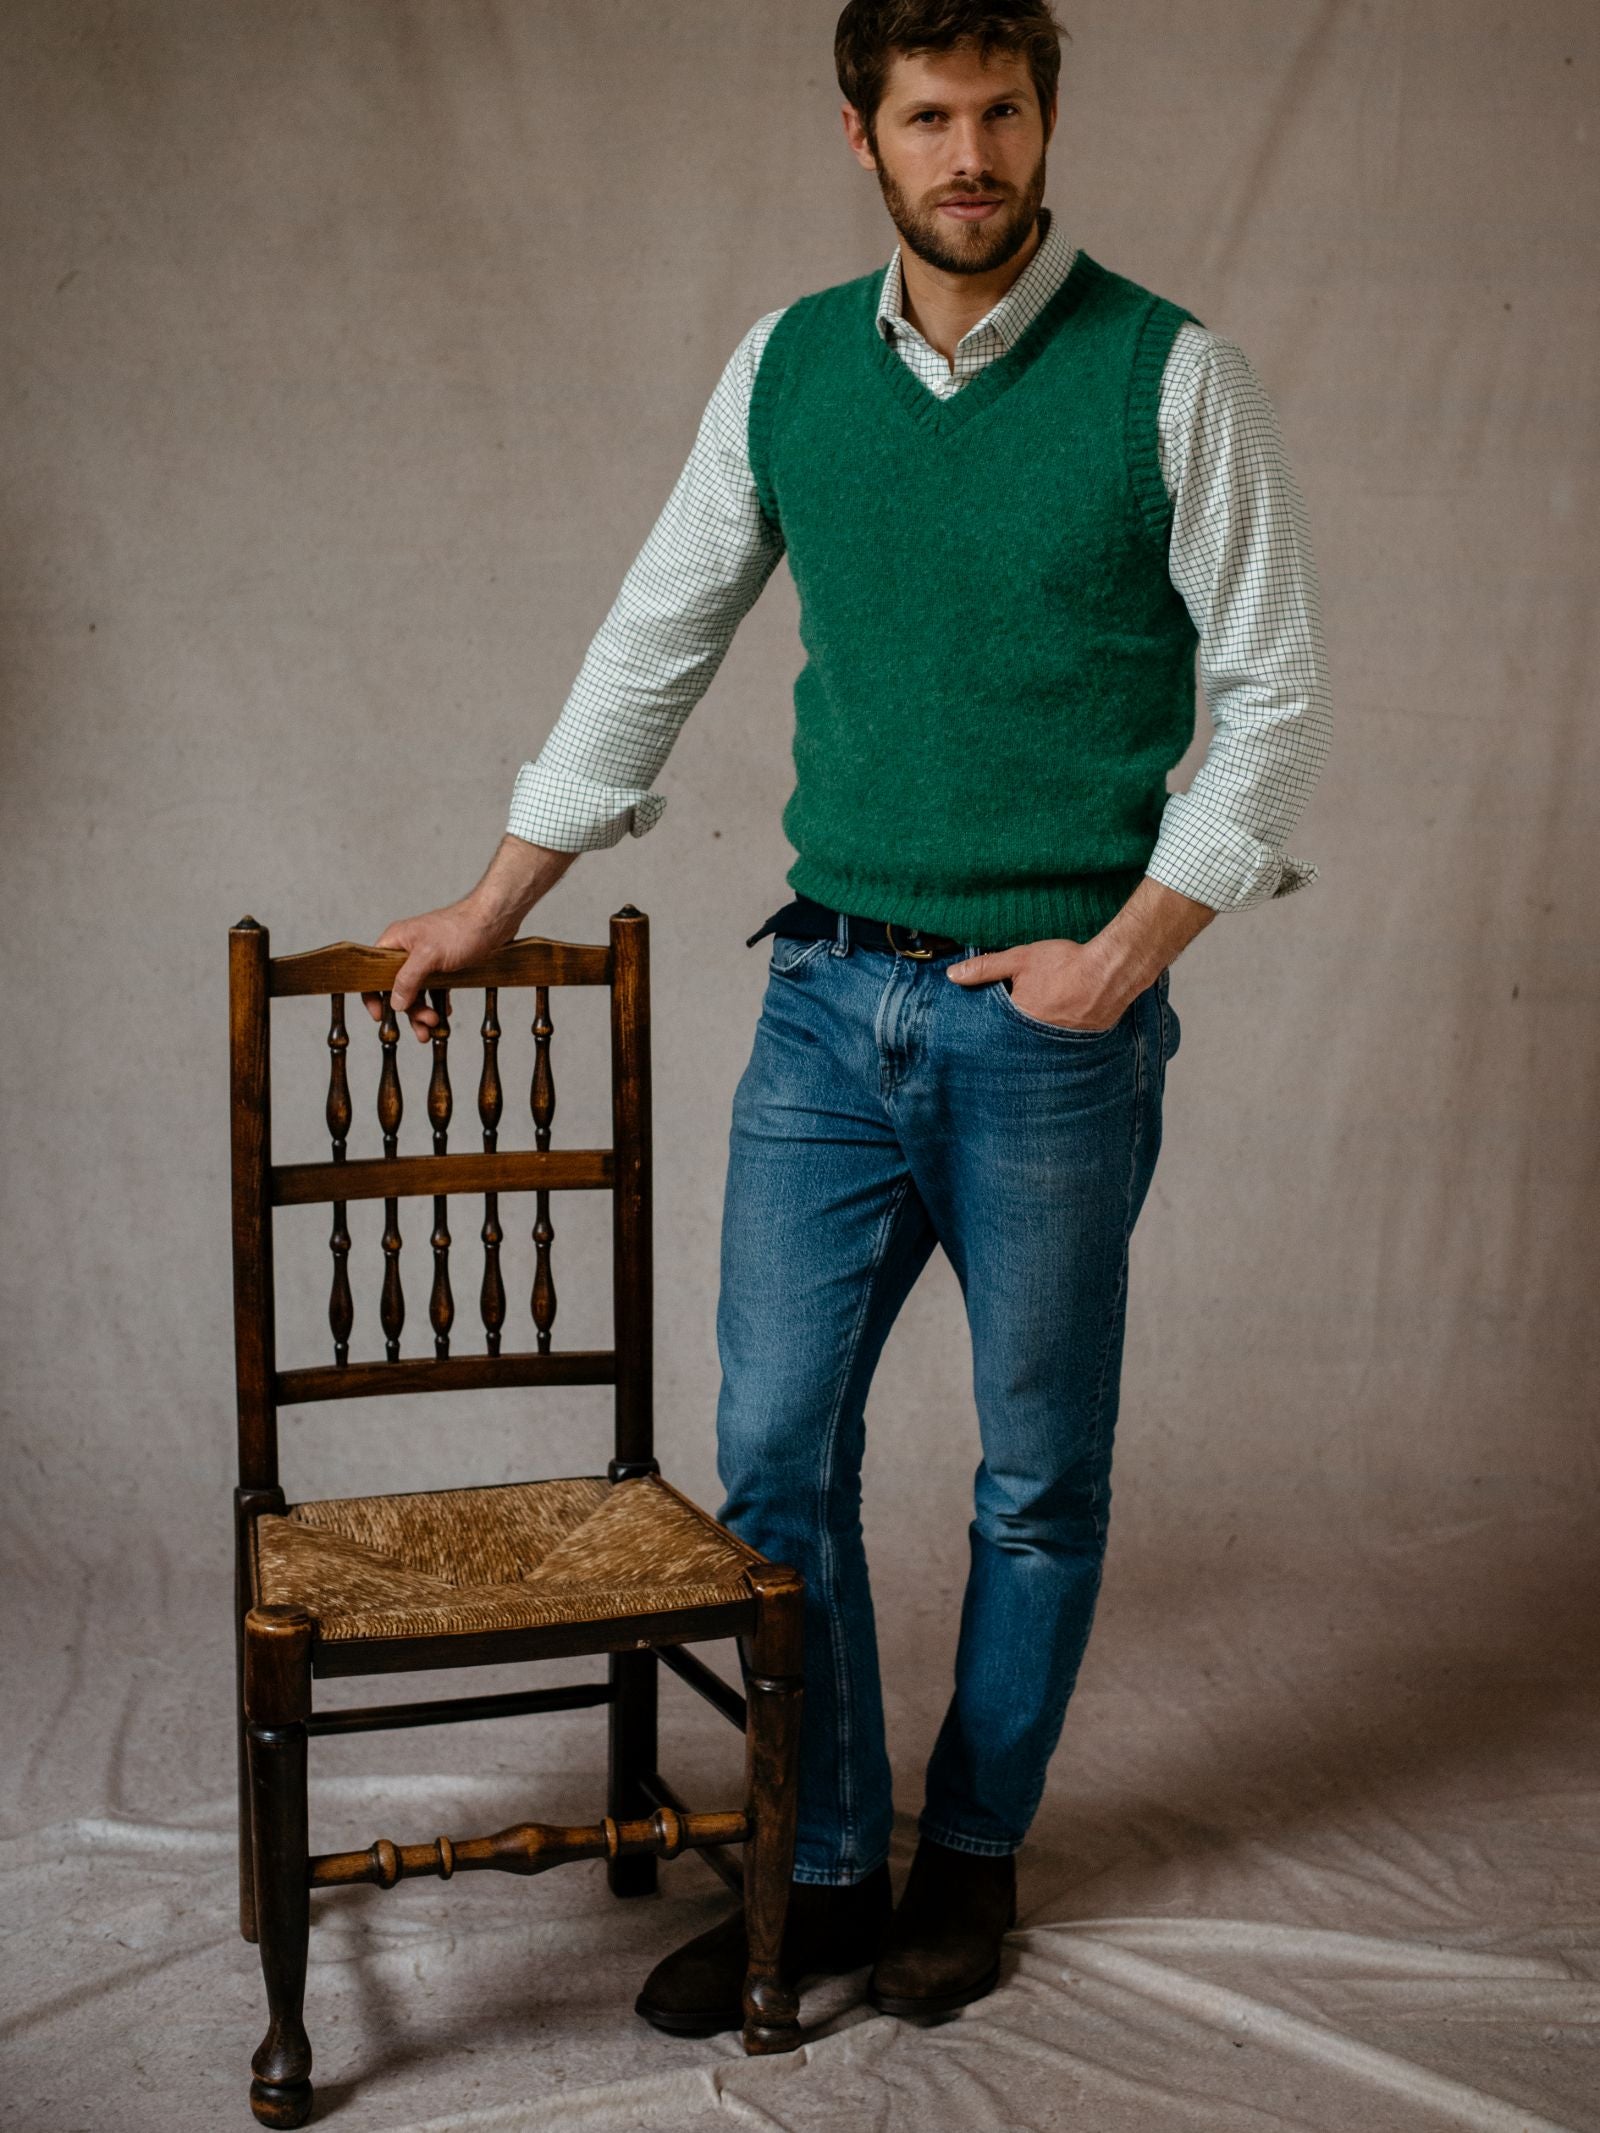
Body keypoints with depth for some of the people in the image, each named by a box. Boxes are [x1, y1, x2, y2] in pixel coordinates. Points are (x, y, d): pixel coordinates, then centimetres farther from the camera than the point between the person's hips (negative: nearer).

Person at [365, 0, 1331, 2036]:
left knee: (1038, 1478, 9)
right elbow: (655, 642, 13)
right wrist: (494, 903, 15)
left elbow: (1275, 691, -4)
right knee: (772, 1449, 5)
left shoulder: (1168, 375, -7)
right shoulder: (788, 366, 5)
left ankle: (973, 1856, 28)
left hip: (1054, 1023, -3)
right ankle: (821, 1873, 21)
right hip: (831, 998, 4)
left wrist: (1127, 949, -13)